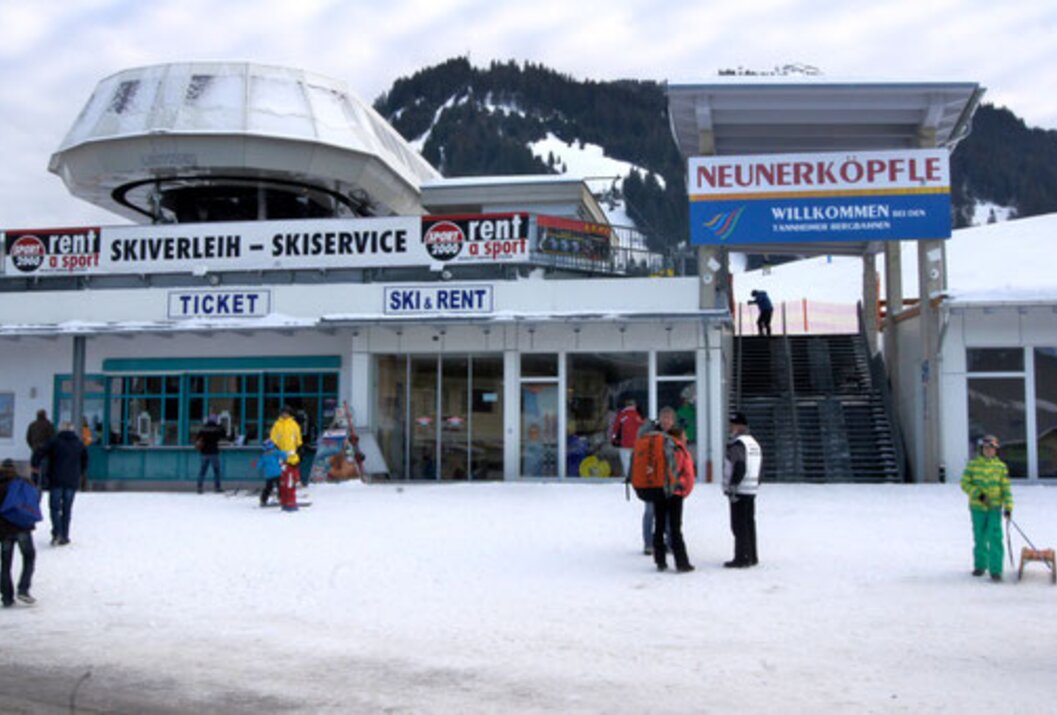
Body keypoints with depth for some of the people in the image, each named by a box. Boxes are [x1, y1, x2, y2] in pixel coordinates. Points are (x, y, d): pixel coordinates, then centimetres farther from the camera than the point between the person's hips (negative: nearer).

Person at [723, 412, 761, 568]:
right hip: (751, 490, 9)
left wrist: (732, 487, -19)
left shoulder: (737, 444, -14)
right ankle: (751, 557, 20)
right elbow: (759, 466, 19)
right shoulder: (754, 443, 16)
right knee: (749, 524, 14)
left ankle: (742, 558, -4)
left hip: (739, 491, -9)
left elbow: (739, 467, -22)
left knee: (739, 526, -5)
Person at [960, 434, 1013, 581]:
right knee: (979, 538, 11)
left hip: (995, 508, -1)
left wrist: (1008, 506, -6)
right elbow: (965, 483, -1)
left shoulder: (1001, 466, 2)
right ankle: (980, 565, 27)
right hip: (977, 508, 1)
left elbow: (1006, 488, 2)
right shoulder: (973, 465, 0)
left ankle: (996, 570, -4)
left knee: (995, 539, -7)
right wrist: (978, 494, -17)